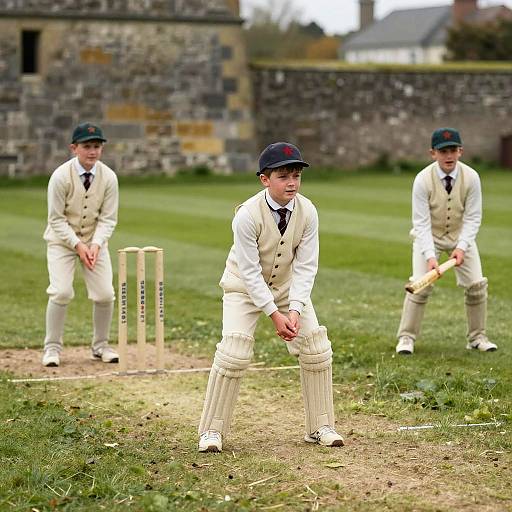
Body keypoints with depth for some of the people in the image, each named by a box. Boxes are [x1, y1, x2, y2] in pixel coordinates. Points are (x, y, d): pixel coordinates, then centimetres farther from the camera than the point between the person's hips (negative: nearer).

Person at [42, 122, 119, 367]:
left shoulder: (109, 177, -11)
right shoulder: (61, 176, -19)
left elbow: (108, 218, -6)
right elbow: (57, 219, -15)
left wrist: (96, 244, -21)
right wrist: (77, 245, -23)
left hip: (95, 239, 3)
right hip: (62, 239, -3)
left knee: (105, 294, -6)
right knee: (61, 292, -17)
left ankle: (101, 345, 15)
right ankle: (52, 347, 0)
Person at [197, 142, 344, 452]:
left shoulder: (307, 211, -19)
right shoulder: (247, 215, -30)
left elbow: (305, 267, -15)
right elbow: (250, 272, -25)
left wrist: (295, 310, -25)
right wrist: (274, 314, -28)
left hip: (289, 284, 4)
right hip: (245, 285, -4)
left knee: (316, 348, -3)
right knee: (234, 352, -17)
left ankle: (321, 427, 11)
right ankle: (212, 431, -4)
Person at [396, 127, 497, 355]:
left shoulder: (471, 177, -19)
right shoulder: (423, 180, -24)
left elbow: (472, 218, -14)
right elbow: (422, 223, -23)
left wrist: (462, 247, -28)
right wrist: (430, 256, -34)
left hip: (461, 235, 2)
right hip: (429, 236, -2)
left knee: (476, 284, -5)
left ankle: (477, 337, 12)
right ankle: (406, 338, -3)